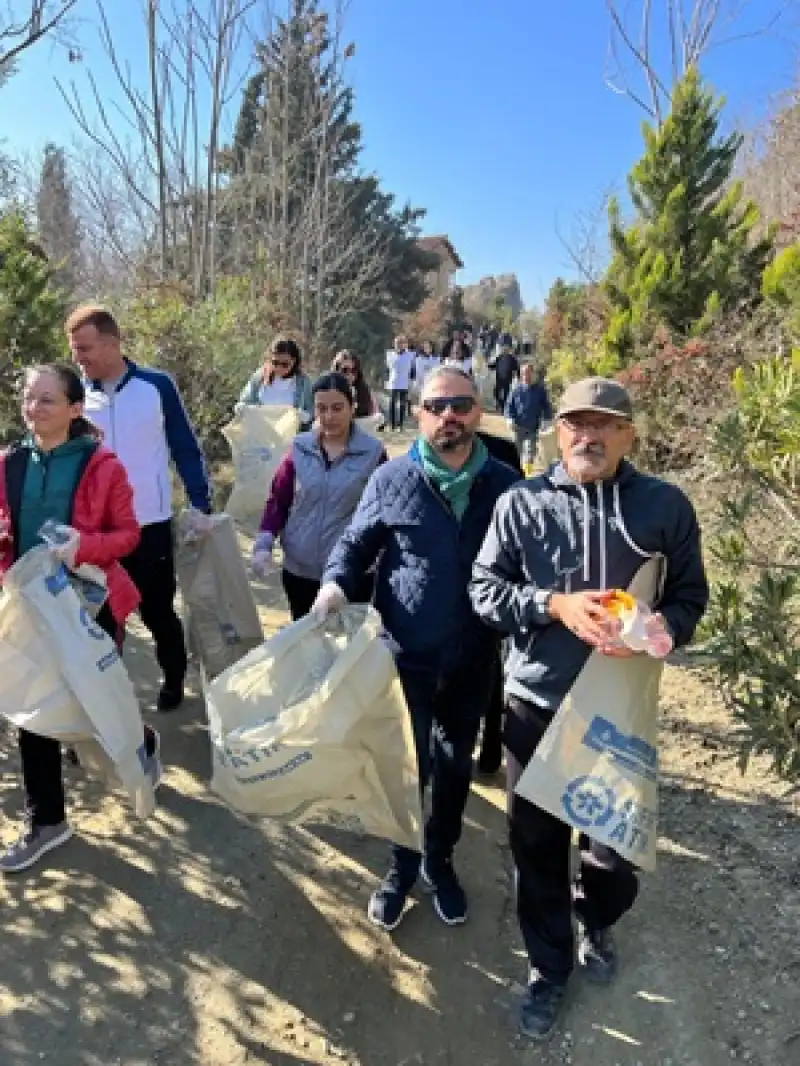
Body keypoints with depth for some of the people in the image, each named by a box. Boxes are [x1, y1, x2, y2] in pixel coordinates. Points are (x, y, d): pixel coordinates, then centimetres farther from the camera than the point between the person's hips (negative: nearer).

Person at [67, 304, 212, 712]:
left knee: (157, 610, 11)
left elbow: (185, 448, -2)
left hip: (150, 524, -2)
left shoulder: (156, 386, -6)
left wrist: (201, 506, -7)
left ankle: (173, 678, 33)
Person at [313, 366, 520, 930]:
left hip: (473, 659, 2)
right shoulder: (391, 479, -6)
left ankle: (440, 861, 44)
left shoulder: (504, 484, -4)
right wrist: (336, 583, -17)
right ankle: (402, 865, 39)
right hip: (406, 654, -1)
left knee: (455, 767, 19)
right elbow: (356, 544, 2)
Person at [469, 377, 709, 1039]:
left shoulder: (665, 506, -4)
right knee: (537, 846, 13)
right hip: (536, 703, 0)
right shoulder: (522, 503, -5)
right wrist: (555, 605, -19)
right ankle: (550, 968, 40)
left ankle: (597, 924, 53)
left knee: (615, 844, 16)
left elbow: (691, 595, 2)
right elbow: (484, 589, -4)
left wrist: (664, 627, -20)